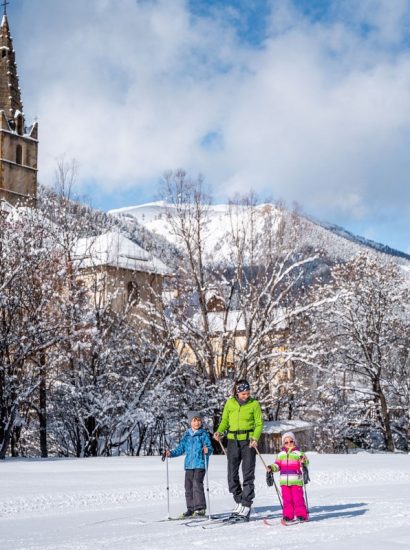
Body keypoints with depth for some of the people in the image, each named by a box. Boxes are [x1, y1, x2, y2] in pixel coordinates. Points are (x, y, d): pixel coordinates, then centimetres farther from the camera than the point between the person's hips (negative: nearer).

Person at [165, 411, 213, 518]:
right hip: (189, 465, 6)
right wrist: (171, 453, 6)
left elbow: (210, 447, -6)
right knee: (188, 486, 7)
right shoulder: (186, 436, 12)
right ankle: (191, 508, 18)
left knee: (197, 484, -16)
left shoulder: (204, 434, -2)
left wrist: (207, 450, -28)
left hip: (200, 464, -6)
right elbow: (181, 449, 18)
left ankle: (201, 508, -9)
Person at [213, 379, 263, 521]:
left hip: (248, 441, -3)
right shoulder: (230, 403, 4)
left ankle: (246, 505, -2)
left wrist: (255, 438, -16)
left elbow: (259, 423, 0)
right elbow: (225, 420, 12)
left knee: (248, 474, -6)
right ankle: (239, 501, 18)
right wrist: (219, 431, -7)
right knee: (232, 474, 3)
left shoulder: (254, 404, -2)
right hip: (233, 440, 3)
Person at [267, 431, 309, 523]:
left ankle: (301, 514, 1)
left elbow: (306, 462, -8)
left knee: (298, 498, -6)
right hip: (284, 481, 4)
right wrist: (271, 468, -1)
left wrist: (304, 460, -31)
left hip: (296, 481, -4)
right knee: (287, 498, 5)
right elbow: (277, 465, 17)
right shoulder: (281, 454, 14)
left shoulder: (298, 453, 2)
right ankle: (288, 515, 12)